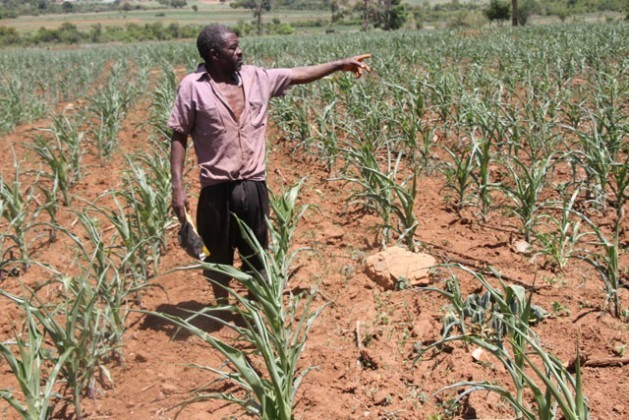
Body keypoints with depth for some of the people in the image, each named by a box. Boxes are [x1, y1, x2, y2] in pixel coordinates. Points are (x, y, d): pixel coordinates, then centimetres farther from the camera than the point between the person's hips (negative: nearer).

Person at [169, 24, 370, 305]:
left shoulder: (256, 78, 3)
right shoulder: (192, 86, -8)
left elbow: (298, 75, 12)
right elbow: (179, 137, -6)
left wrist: (340, 65, 10)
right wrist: (177, 187, -11)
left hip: (254, 185, 3)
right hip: (217, 188, -3)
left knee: (257, 254, 15)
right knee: (219, 255, 13)